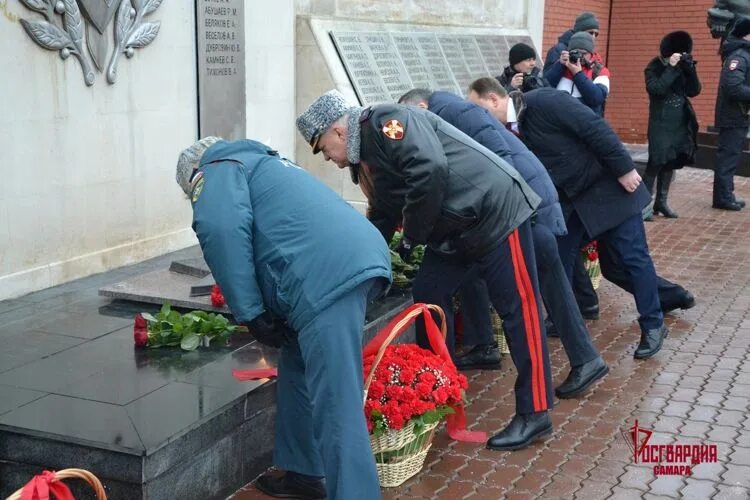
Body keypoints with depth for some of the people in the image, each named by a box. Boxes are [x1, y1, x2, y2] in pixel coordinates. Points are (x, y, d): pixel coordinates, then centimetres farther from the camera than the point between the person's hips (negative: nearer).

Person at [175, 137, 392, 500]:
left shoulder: (220, 169, 12)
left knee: (335, 405, -9)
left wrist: (249, 311, -7)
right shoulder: (260, 164, 39)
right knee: (299, 372, 24)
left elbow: (221, 229, -9)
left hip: (330, 275, -10)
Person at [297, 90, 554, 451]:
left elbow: (431, 170, -31)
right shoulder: (367, 157, 12)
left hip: (496, 211, -10)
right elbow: (382, 218, 22)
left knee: (518, 310, -4)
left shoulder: (388, 123, -17)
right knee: (427, 296, 9)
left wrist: (412, 234, -18)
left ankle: (535, 414, 3)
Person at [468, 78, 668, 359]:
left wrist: (624, 170, -22)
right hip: (571, 198, 7)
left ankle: (653, 325, 13)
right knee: (558, 259, 5)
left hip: (608, 185, -7)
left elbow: (595, 128, -24)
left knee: (633, 257, 1)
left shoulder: (544, 101, -23)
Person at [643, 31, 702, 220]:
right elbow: (656, 89, -24)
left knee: (671, 162, 8)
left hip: (680, 124, 6)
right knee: (657, 162, -13)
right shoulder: (654, 68, -8)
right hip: (661, 123, -6)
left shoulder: (683, 67, 6)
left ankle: (661, 202, 16)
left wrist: (690, 69, -13)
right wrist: (671, 68, -24)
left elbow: (694, 91, -1)